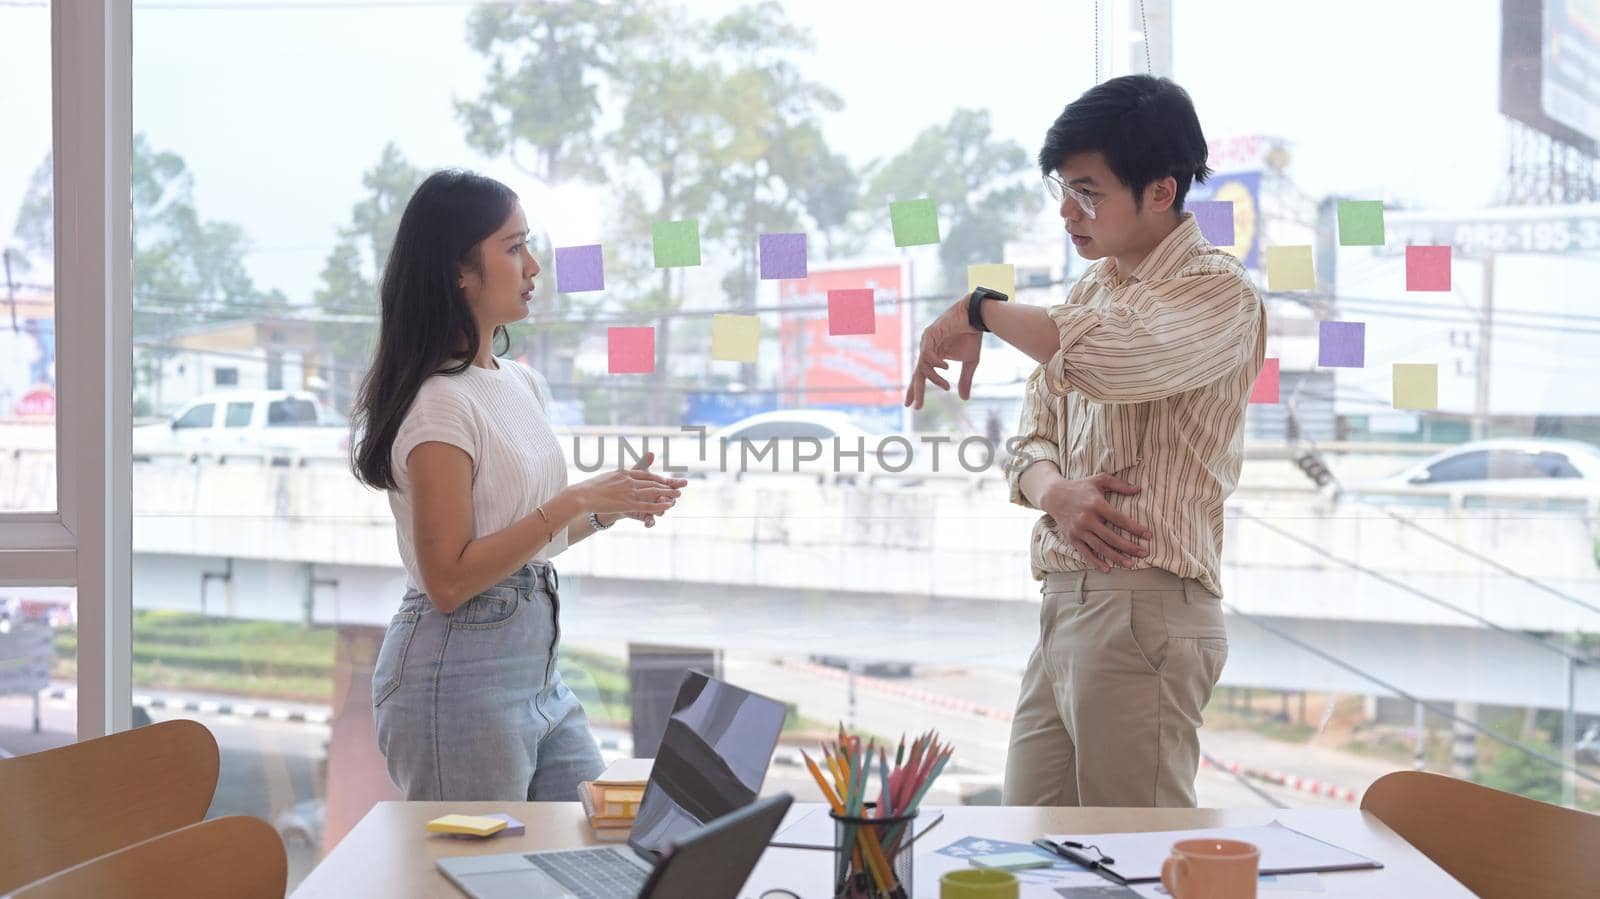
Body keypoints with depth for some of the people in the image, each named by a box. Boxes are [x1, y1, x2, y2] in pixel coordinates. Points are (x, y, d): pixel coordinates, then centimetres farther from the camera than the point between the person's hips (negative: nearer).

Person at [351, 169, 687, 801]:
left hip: (537, 669, 8)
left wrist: (610, 507, 2)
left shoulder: (522, 385, 9)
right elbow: (449, 580, -20)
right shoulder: (440, 403, -16)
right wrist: (575, 501, -20)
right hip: (458, 676, -8)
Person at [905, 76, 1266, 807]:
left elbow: (1107, 359, -26)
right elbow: (1033, 436, 15)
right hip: (1064, 604, 8)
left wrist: (979, 312, -10)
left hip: (1145, 608, -7)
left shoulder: (1219, 292, -5)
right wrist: (1054, 492, -8)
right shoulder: (1092, 290, 19)